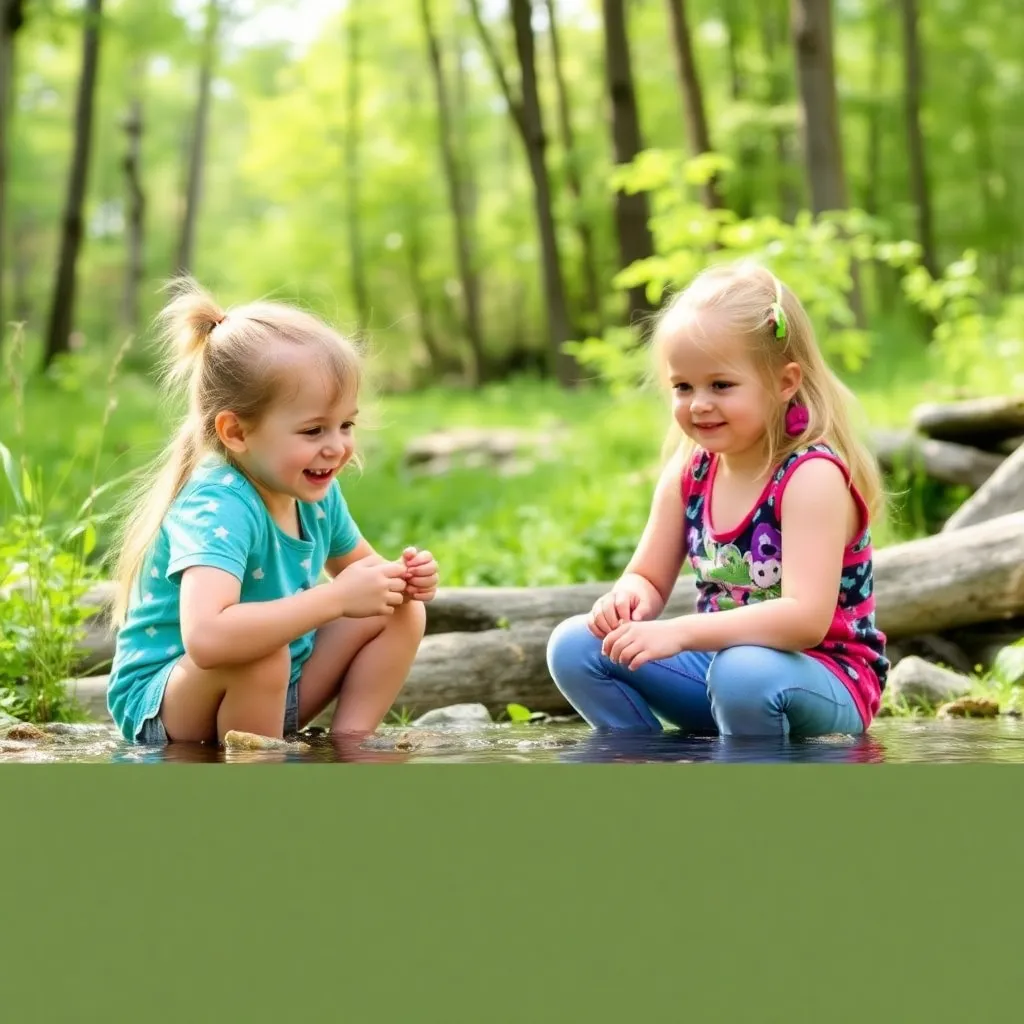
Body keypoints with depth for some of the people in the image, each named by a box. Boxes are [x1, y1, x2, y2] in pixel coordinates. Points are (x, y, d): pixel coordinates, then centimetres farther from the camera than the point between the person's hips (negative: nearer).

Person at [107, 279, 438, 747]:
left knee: (403, 613, 0)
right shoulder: (219, 506, -30)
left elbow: (360, 565, 18)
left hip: (274, 692, 8)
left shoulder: (316, 494, -5)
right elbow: (206, 639, -48)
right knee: (259, 656, -38)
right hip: (161, 707, -8)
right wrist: (335, 597, -41)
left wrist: (401, 577, -8)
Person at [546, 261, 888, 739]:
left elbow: (806, 618, -32)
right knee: (576, 645, -6)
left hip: (823, 681, -7)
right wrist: (626, 599, -17)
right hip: (720, 659, 7)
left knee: (743, 673, -39)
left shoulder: (813, 477, -21)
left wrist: (681, 633, -38)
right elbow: (649, 578, 9)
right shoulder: (688, 472, 0)